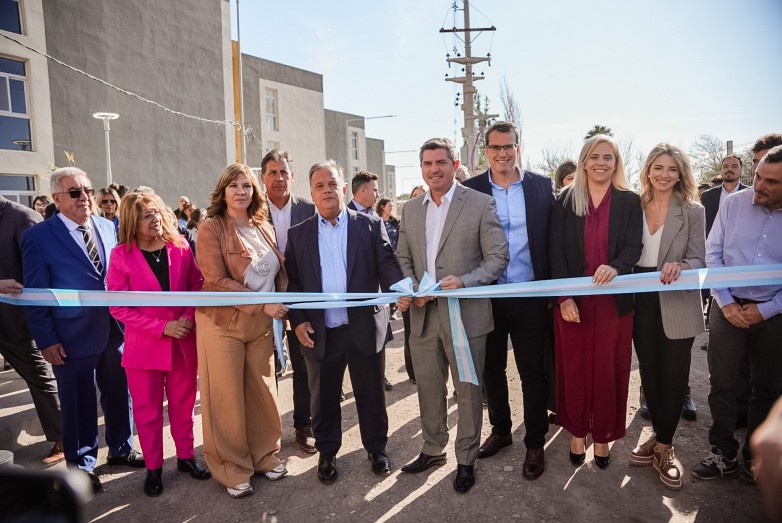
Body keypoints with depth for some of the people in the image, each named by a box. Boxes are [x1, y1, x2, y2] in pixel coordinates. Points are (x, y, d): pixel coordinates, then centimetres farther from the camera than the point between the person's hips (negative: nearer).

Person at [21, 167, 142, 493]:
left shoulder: (108, 227, 5)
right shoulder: (38, 237, -8)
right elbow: (36, 294, -7)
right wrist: (46, 340, -10)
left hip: (116, 329, 4)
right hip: (73, 337, -4)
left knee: (119, 393, 17)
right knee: (79, 403, 11)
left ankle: (120, 449, 38)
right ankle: (81, 465, 32)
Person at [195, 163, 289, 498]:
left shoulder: (265, 228, 8)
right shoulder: (211, 228, -9)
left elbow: (280, 271, 14)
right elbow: (216, 281, -17)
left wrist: (281, 302, -5)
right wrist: (262, 304, -20)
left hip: (262, 324, 5)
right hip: (223, 324, -5)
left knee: (262, 393, 12)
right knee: (227, 399, 5)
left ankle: (265, 455, 31)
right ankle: (232, 468, 22)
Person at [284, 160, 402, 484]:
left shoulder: (370, 225, 3)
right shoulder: (298, 234, 7)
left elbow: (387, 265, -4)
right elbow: (292, 281, 5)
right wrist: (297, 320, -5)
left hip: (365, 328, -1)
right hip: (319, 333, 1)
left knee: (371, 394, 13)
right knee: (324, 398, 15)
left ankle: (376, 448, 34)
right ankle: (327, 453, 35)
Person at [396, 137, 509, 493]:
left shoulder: (481, 204, -6)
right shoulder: (410, 209, 10)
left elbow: (497, 258, -7)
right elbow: (403, 257, 14)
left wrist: (464, 282, -22)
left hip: (465, 315, -4)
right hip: (423, 316, 5)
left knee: (468, 391, 10)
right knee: (428, 388, 17)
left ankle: (466, 460, 29)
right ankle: (432, 450, 38)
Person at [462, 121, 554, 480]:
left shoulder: (541, 187, 2)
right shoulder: (470, 190, 1)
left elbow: (553, 239, 2)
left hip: (530, 297, -1)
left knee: (533, 372, 8)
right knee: (491, 369, 15)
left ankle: (535, 443, 26)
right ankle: (500, 430, 36)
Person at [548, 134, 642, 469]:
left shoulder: (629, 202, 4)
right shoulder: (566, 200, 2)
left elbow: (633, 247, -5)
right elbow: (556, 250, -3)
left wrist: (615, 267, -28)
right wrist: (564, 297, -12)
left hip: (614, 300, 0)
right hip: (572, 300, 0)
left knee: (608, 371, 8)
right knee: (574, 368, 8)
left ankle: (603, 435, 25)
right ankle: (577, 432, 25)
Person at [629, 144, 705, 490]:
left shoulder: (693, 212, -3)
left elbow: (699, 260, -6)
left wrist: (679, 266, -27)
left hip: (676, 304, -3)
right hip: (641, 302, 3)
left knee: (673, 374, 3)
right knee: (649, 370, 13)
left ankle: (664, 447, 18)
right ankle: (659, 436, 31)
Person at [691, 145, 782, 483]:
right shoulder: (733, 203, -4)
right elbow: (713, 254, -1)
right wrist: (726, 303, -8)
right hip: (729, 309, 0)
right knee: (721, 384, 4)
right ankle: (724, 453, 21)